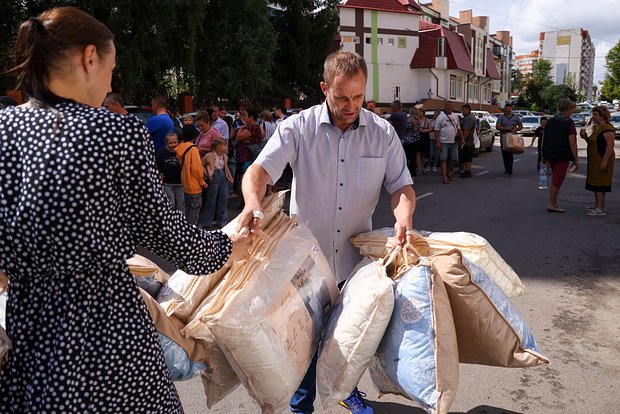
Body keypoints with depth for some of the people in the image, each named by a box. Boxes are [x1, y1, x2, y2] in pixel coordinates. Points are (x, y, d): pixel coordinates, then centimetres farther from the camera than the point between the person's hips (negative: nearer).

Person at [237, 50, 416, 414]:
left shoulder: (383, 133, -2)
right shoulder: (298, 128, -10)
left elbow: (401, 185, 1)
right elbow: (259, 170, -18)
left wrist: (404, 217, -21)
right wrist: (253, 203, -41)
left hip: (357, 257, 3)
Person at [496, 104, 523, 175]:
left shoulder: (516, 117, 11)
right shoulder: (501, 117, 6)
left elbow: (521, 126, 16)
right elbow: (497, 126, -6)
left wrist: (516, 129, -6)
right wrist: (507, 128, -16)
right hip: (503, 138, 1)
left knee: (510, 154, -12)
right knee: (504, 154, 3)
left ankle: (510, 169, -13)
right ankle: (506, 169, 14)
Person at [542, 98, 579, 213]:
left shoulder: (550, 122, 7)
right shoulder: (569, 123, -13)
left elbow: (544, 140, 10)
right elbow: (572, 143, -15)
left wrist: (545, 156, 17)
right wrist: (576, 159, -10)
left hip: (550, 155, 7)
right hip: (563, 156, -7)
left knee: (555, 179, 16)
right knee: (557, 180, 1)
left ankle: (554, 203, 19)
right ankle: (551, 205, 3)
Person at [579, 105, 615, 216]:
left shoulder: (607, 128, -15)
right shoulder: (597, 128, 17)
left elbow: (610, 145, -21)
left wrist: (605, 161, -26)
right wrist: (585, 137, 4)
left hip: (602, 160, -10)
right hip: (595, 160, 10)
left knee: (599, 183, -10)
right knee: (595, 182, 14)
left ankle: (601, 209, -8)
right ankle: (597, 205, 22)